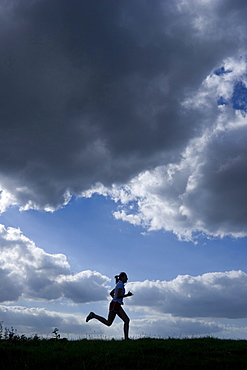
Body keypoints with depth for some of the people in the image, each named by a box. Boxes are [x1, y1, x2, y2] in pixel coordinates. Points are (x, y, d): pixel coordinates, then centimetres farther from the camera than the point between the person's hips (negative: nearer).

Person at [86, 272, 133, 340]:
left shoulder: (119, 284, 19)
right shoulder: (120, 284, -10)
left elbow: (111, 293, 27)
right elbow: (118, 296, -20)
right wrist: (127, 295, -11)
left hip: (117, 306, 10)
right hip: (115, 305, -10)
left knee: (127, 320, 0)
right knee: (108, 323, -6)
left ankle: (126, 338, -3)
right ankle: (93, 315, 4)